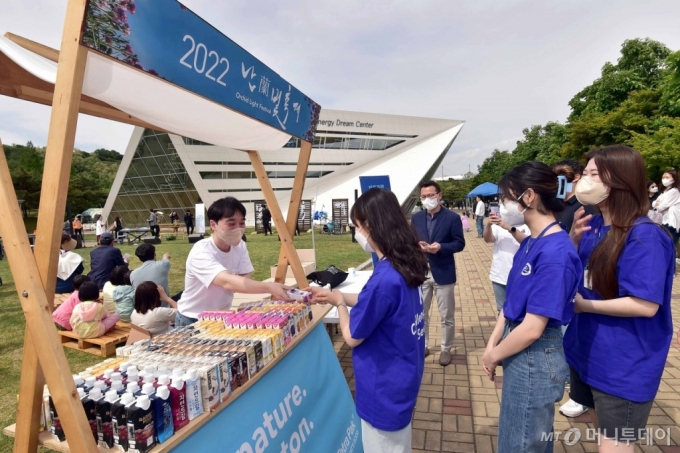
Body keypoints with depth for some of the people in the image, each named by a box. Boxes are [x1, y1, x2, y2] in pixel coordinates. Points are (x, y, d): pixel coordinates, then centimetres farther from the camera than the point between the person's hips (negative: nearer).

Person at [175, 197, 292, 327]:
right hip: (193, 320, -5)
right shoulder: (201, 252, -28)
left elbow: (245, 280, -13)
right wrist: (269, 287, -54)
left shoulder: (240, 246, -8)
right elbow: (227, 282, -43)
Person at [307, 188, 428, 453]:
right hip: (402, 375, 8)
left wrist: (339, 301, -3)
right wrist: (336, 295, 7)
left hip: (385, 387, -8)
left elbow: (352, 337, -20)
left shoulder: (385, 278, -33)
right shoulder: (407, 263, -5)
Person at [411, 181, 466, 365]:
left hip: (443, 273, -3)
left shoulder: (452, 217, -6)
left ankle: (446, 349, 27)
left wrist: (441, 247, -23)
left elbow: (460, 244, -6)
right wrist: (417, 245, -14)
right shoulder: (416, 218, 6)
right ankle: (422, 346, 31)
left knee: (446, 316, 9)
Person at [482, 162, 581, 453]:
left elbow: (532, 329, -25)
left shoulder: (555, 252, -25)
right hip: (520, 352, 8)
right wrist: (492, 345, 1)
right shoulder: (530, 243, 3)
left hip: (535, 359, -8)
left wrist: (493, 356, -10)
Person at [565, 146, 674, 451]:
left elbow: (646, 305, -26)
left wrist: (585, 304, -18)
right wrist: (574, 238, -6)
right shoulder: (594, 226, 1)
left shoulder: (644, 236, -22)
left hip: (624, 364, -7)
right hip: (588, 351, 8)